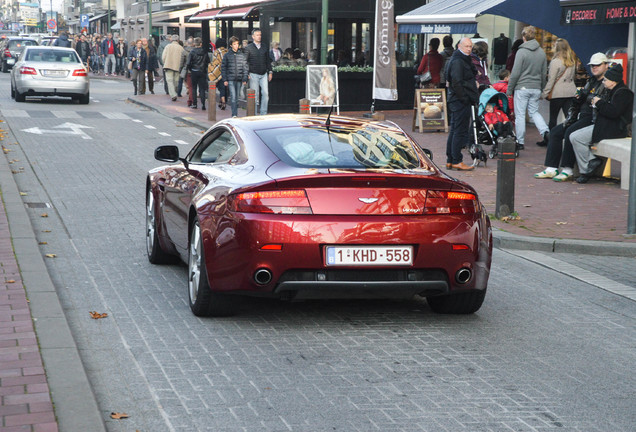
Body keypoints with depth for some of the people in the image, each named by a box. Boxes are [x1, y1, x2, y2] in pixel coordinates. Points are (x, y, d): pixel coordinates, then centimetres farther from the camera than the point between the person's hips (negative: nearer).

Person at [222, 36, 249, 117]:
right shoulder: (227, 55, 2)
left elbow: (246, 67, 8)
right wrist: (225, 80, -1)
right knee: (233, 97, -12)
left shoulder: (242, 55, 6)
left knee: (237, 97, 9)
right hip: (231, 79, -2)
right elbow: (223, 68, 5)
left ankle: (235, 113, 19)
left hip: (239, 80, 2)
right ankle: (234, 114, -16)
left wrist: (245, 79, 1)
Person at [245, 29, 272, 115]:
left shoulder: (264, 47, 12)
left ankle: (263, 113, 4)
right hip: (254, 74, -4)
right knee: (255, 95, -2)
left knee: (265, 93, -3)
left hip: (264, 74, 4)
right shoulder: (249, 48, 0)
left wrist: (270, 72, 12)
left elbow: (268, 61, 18)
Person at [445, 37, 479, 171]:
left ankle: (450, 160, 18)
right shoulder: (457, 61, -14)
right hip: (461, 102, -11)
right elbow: (456, 83, -21)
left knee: (454, 131, 13)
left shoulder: (464, 60, 20)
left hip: (461, 101, 11)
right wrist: (465, 98, -20)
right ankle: (456, 161, -4)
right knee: (460, 131, -7)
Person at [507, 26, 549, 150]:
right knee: (534, 112, 17)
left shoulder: (522, 52, -11)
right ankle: (545, 131, -5)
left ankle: (520, 142, 6)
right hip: (536, 88, 5)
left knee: (520, 115, 3)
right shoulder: (542, 52, 6)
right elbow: (544, 73, 12)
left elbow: (515, 73, -11)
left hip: (522, 87, -5)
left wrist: (509, 89, -4)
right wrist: (541, 88, 22)